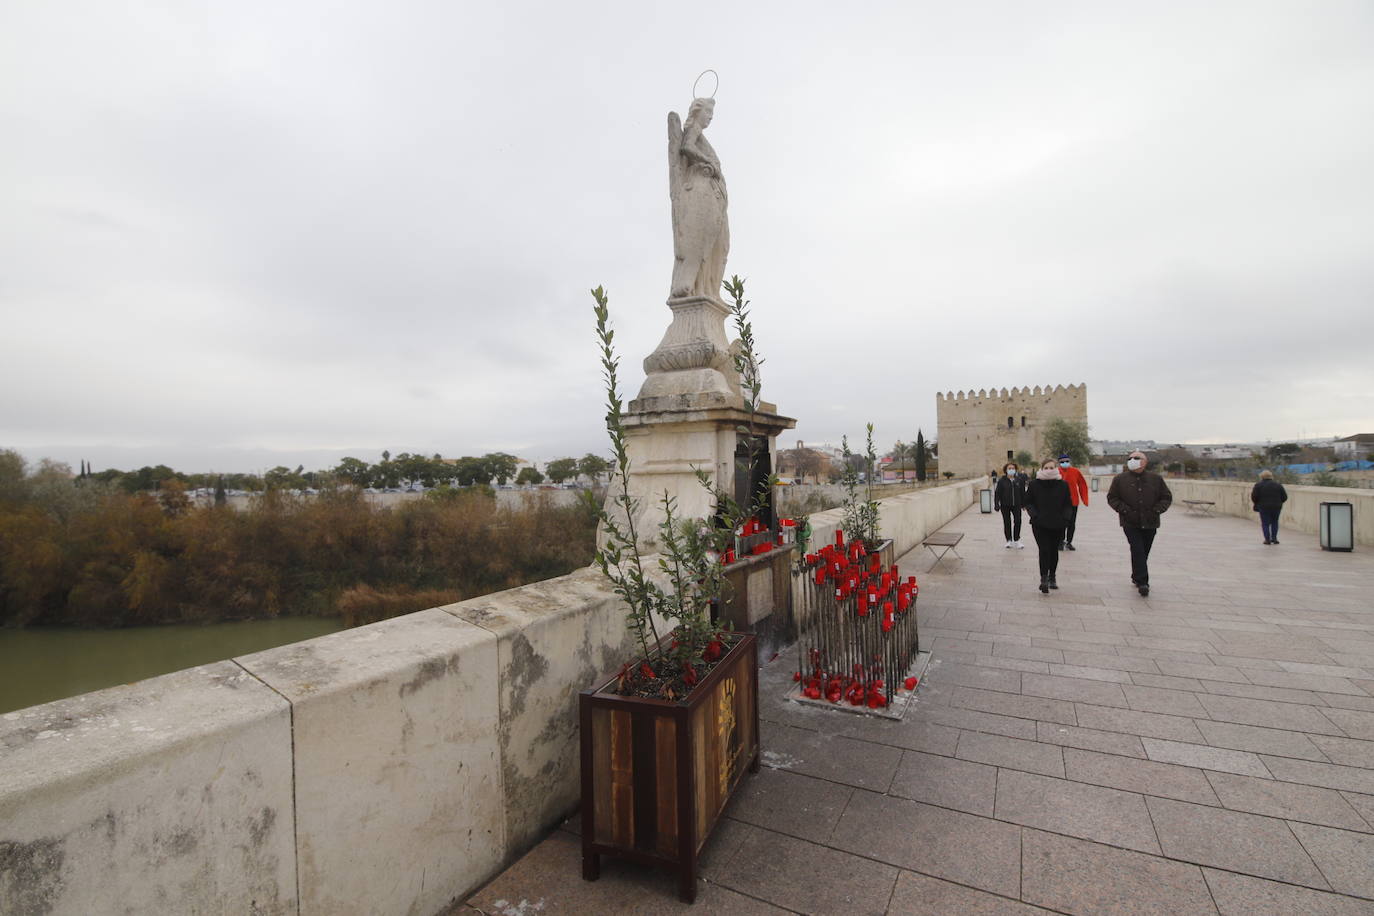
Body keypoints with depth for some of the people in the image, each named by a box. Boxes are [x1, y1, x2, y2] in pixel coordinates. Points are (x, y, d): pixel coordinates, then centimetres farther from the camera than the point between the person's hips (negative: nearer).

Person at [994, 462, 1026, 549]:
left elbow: (1022, 493, 8)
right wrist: (996, 505, -9)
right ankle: (1009, 540, 17)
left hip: (1016, 505, 1)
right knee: (1007, 523, 6)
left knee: (1018, 521, -3)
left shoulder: (1019, 480, 2)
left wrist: (1023, 503, 8)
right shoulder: (1002, 481, -4)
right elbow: (997, 493, -4)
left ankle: (1016, 540, 11)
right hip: (1005, 506, -1)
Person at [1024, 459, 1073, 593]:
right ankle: (1044, 579, -10)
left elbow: (1068, 504, 8)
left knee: (1054, 551, 12)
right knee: (1044, 550, -11)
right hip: (1040, 524, -2)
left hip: (1058, 525, 2)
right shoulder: (1034, 484, -2)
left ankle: (1052, 577, 28)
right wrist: (1034, 515, -12)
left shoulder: (1063, 485, 2)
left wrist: (1064, 517, -7)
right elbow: (1028, 502, 3)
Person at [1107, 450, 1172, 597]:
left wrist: (1157, 510, -4)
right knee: (1138, 551, -13)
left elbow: (1167, 497, 13)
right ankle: (1142, 582, -13)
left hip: (1150, 523, 3)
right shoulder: (1120, 479, 2)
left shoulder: (1156, 479, 8)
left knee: (1144, 552, 11)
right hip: (1130, 523, -3)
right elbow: (1112, 498, 5)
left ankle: (1136, 577, 28)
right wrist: (1124, 510, -9)